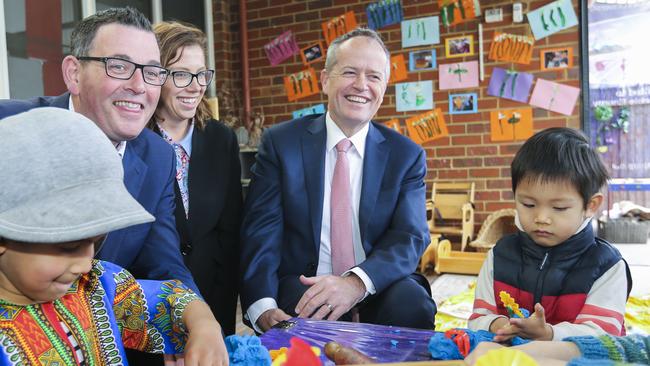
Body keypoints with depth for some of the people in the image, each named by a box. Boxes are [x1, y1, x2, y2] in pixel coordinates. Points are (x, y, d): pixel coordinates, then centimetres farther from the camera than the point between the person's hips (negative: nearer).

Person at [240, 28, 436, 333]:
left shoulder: (406, 155, 5)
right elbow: (260, 231, -7)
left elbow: (410, 237, -6)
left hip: (378, 289, 2)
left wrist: (357, 282, -27)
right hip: (303, 287, -2)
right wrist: (263, 307, -25)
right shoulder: (280, 143, 2)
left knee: (413, 305, -29)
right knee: (313, 317, -34)